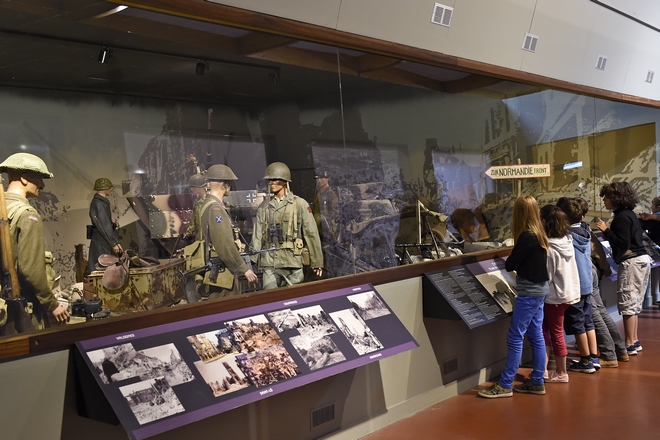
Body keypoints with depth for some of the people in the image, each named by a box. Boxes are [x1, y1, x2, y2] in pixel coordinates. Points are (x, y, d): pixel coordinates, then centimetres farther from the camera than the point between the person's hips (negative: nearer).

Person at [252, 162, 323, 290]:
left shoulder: (299, 204, -1)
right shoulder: (264, 206, 10)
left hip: (293, 262, -2)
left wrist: (317, 262, -2)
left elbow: (311, 234, -1)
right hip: (270, 264, 2)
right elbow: (257, 235, 9)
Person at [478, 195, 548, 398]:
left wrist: (511, 260, 6)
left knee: (515, 338, -4)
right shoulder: (539, 234, 8)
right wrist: (518, 261, -2)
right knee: (536, 336, 13)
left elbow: (509, 265, -13)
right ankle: (537, 382, 20)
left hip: (529, 292, -9)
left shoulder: (527, 237, -19)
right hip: (538, 290, 9)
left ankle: (505, 385, 1)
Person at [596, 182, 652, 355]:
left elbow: (623, 244, -20)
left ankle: (630, 344, -3)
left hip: (631, 262, -11)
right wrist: (608, 233, 13)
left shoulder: (622, 217, -15)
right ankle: (634, 341, 21)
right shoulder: (629, 214, 15)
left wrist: (606, 231, -19)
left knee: (628, 304, -6)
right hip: (642, 260, 11)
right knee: (634, 304, 15)